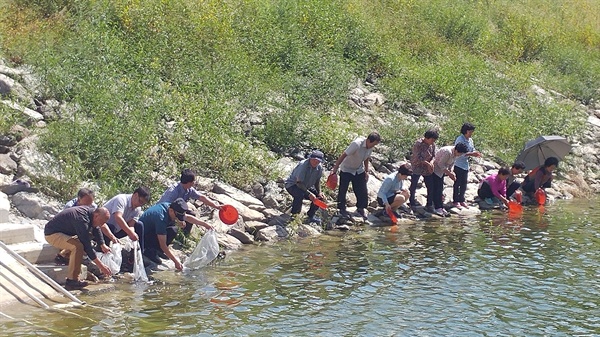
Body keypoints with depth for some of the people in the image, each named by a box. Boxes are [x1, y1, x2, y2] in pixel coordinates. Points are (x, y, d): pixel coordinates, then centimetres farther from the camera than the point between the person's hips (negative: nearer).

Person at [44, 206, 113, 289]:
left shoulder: (90, 211, -2)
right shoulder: (82, 219, -31)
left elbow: (96, 229, 20)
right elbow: (87, 245, -30)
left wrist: (103, 245, 16)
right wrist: (101, 266, -28)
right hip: (52, 234, -11)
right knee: (78, 246, -31)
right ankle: (72, 281, -25)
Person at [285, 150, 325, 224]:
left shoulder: (319, 168, -7)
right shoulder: (303, 165, -29)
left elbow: (317, 182, 8)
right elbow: (299, 183, -30)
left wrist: (319, 193, -10)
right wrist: (309, 193, -38)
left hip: (306, 187, 7)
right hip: (292, 185, -7)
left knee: (320, 197, -7)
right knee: (300, 194, -38)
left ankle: (310, 215, 12)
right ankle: (294, 215, -20)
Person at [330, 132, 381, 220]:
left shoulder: (370, 147, -9)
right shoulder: (357, 144, -31)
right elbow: (344, 155, -30)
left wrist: (366, 171, 7)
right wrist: (335, 167, -32)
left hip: (359, 170, 6)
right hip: (347, 169, -6)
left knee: (362, 191, 3)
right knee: (343, 190, -2)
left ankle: (360, 208, 18)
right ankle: (342, 209, 12)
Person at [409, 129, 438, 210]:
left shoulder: (433, 145, 0)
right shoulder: (418, 144, -18)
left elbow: (433, 156, 4)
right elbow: (418, 158, -21)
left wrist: (431, 163, -16)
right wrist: (428, 163, -23)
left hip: (427, 169, 5)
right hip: (417, 167, -5)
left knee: (431, 187, 5)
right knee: (413, 186, 2)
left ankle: (429, 204, 16)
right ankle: (412, 203, 15)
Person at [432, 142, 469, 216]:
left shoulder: (455, 153, -2)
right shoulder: (448, 152, -31)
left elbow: (451, 163, 10)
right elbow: (440, 164, -27)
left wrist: (451, 173, -3)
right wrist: (449, 173, -21)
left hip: (441, 171, 9)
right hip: (435, 170, -9)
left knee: (440, 190, 11)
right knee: (436, 190, -8)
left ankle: (441, 208, 15)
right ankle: (437, 208, -6)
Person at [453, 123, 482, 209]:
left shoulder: (470, 140, 8)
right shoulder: (460, 140, -17)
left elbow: (472, 150, 15)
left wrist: (476, 153, -8)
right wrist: (471, 154, -28)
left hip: (466, 165, 8)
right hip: (458, 164, -8)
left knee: (464, 183, 13)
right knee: (457, 183, -1)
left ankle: (461, 200, 23)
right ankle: (455, 201, 6)